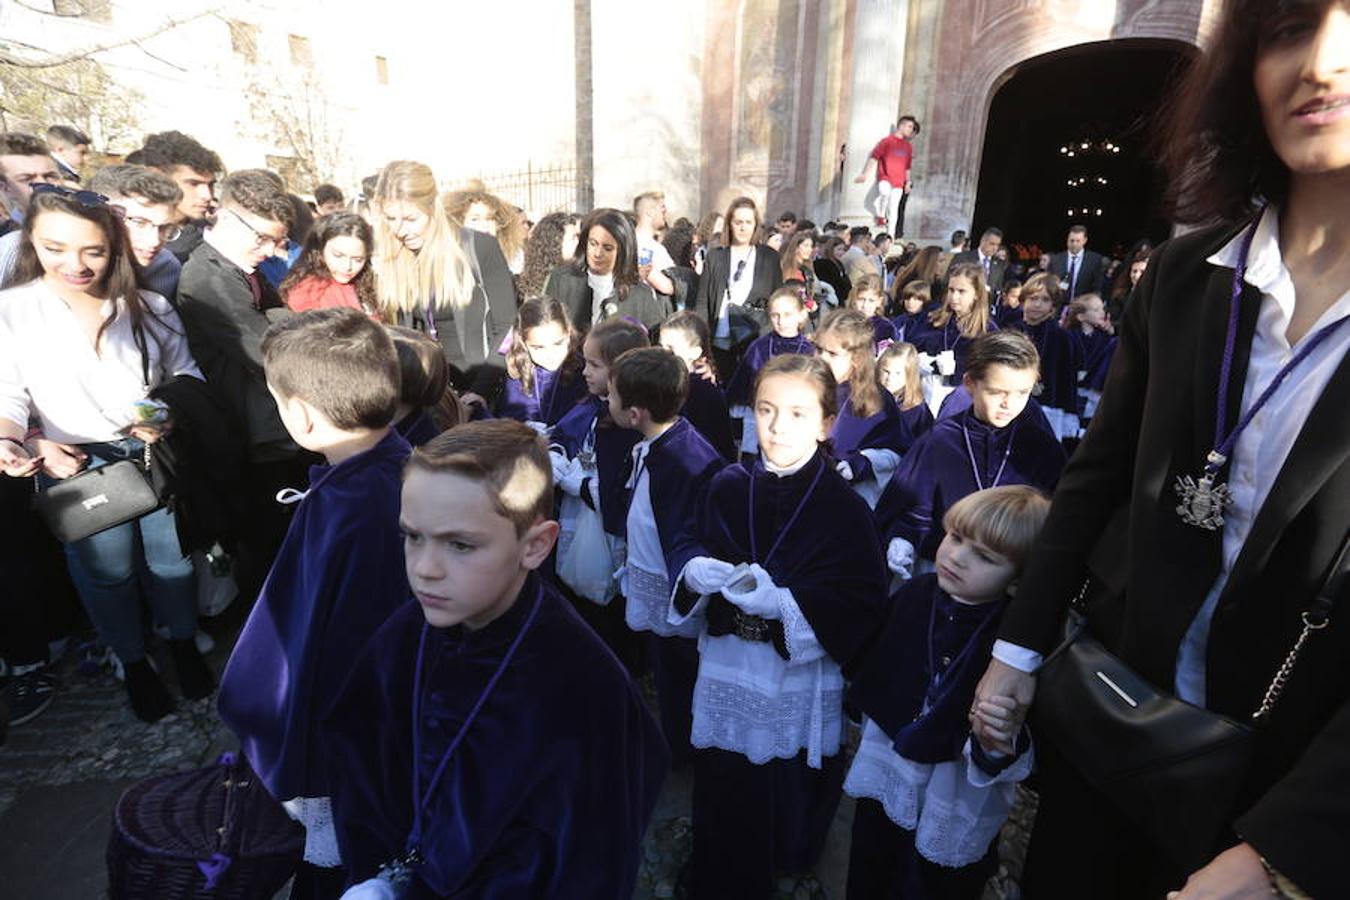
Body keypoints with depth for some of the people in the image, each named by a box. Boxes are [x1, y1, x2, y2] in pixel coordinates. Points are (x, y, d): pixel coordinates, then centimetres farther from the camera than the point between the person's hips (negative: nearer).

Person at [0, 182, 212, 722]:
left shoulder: (149, 308, -1)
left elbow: (185, 372, 7)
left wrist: (170, 413, -12)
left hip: (158, 454, 1)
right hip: (75, 468, 0)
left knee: (171, 557, 11)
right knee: (107, 571, 13)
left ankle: (184, 645, 35)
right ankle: (133, 664, 34)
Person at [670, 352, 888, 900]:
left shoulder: (843, 506, -11)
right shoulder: (728, 488, -2)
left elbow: (862, 602, -15)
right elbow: (695, 566, 8)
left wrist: (784, 603, -25)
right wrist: (698, 575, -15)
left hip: (800, 686, -2)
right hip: (726, 675, 2)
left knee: (789, 803, 16)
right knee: (724, 802, 14)